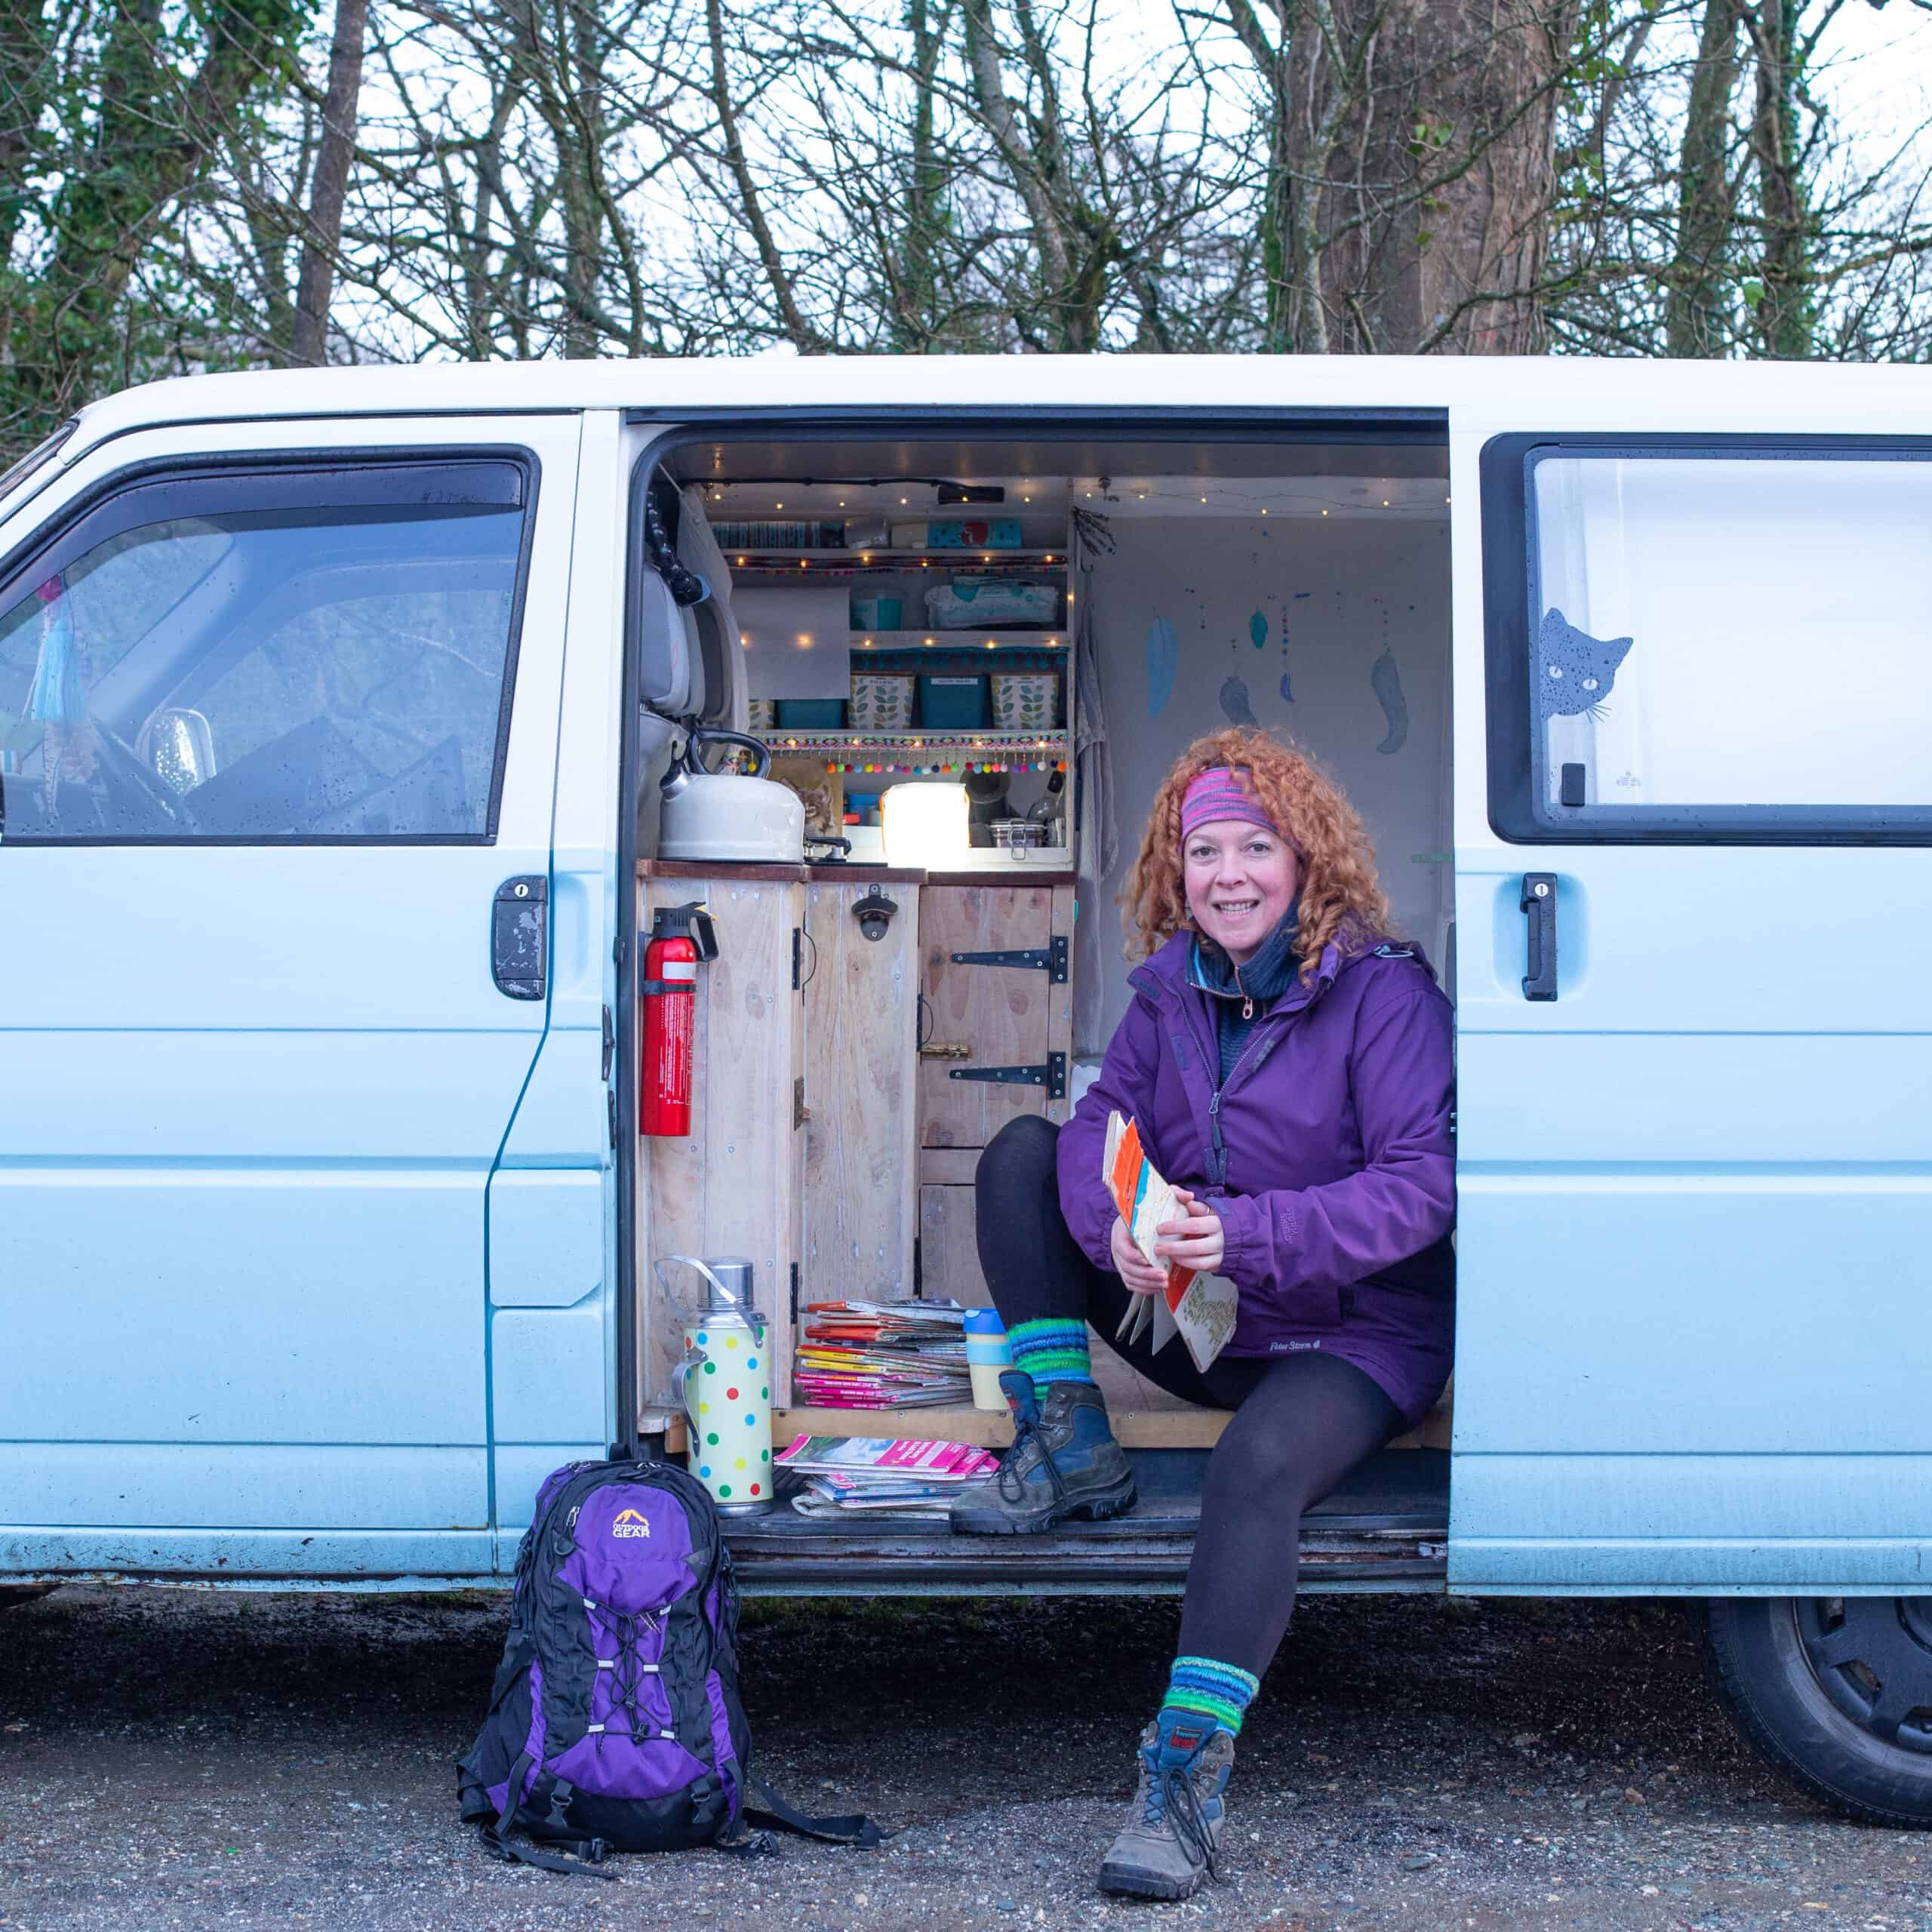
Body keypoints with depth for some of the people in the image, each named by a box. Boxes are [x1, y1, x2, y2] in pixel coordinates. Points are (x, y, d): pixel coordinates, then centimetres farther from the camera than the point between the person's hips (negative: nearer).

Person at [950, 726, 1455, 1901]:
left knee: (1261, 1463, -38)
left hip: (1351, 1335, -6)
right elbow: (1105, 1122, -1)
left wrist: (1243, 1233, -31)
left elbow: (1422, 1185, -20)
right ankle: (1071, 1449, -7)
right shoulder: (1174, 988, 6)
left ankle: (1187, 1780, -38)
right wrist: (1119, 1226, -26)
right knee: (1023, 1153, -4)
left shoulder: (1384, 992, -12)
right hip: (1193, 1320, 6)